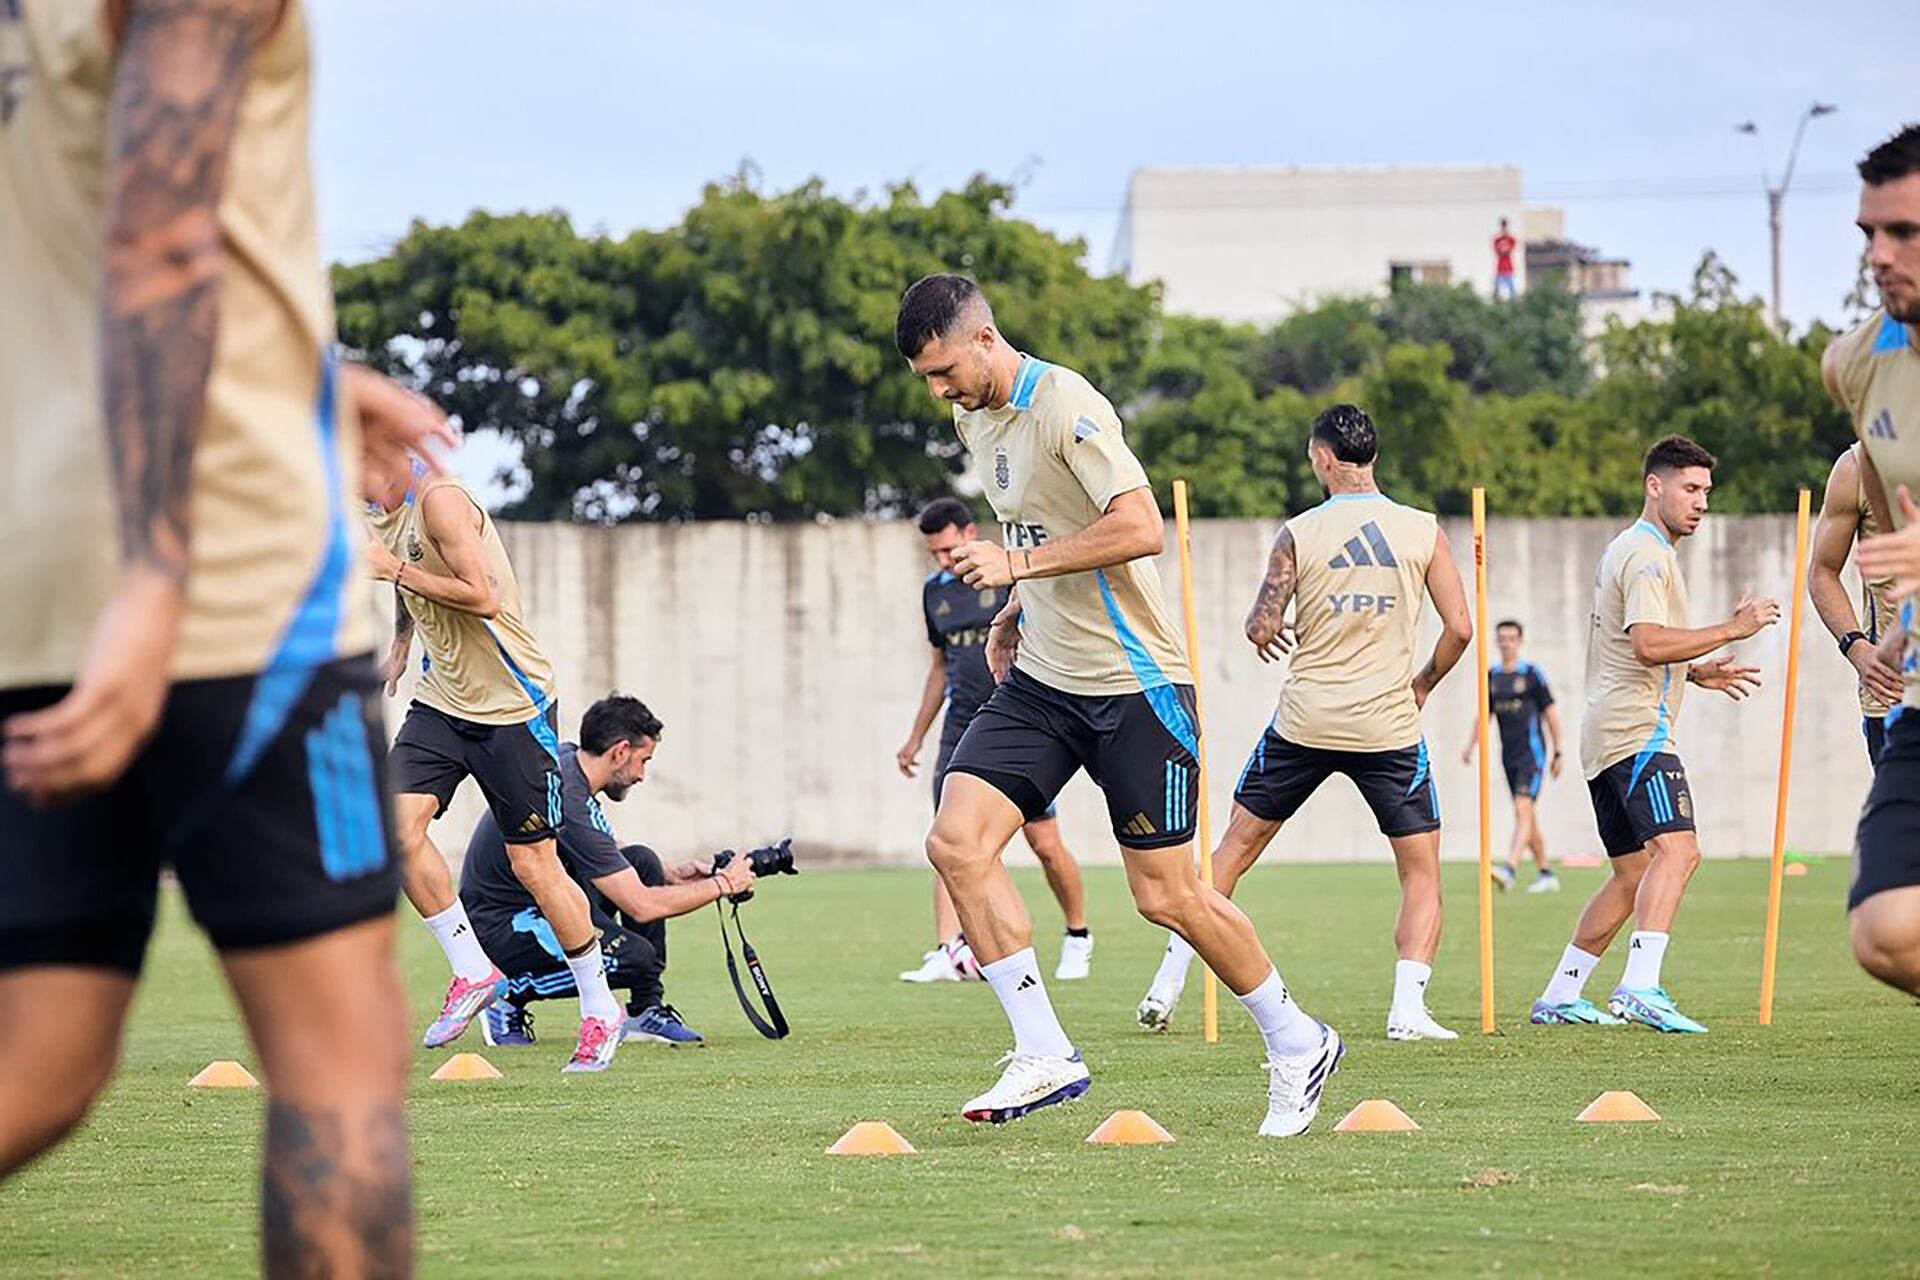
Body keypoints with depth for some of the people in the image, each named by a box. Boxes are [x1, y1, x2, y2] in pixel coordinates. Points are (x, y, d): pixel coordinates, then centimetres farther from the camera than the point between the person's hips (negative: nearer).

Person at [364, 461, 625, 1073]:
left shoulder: (441, 501, -19)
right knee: (398, 826, -12)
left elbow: (482, 596, -26)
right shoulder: (378, 515, 8)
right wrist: (399, 645, 17)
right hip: (441, 700, 8)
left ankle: (601, 1011, 12)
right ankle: (471, 971, 2)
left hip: (511, 704, -8)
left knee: (533, 864, -2)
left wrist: (394, 570, -24)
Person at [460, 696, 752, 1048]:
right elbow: (641, 906, -24)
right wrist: (723, 884, -13)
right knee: (633, 957, -25)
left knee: (642, 861, 3)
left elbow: (605, 851, 22)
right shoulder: (567, 802, -27)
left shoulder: (564, 759, 2)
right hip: (499, 928, -10)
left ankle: (646, 1010, 8)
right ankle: (510, 998, -5)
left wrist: (671, 874, 10)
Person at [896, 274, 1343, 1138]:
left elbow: (1140, 528, -28)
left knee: (1164, 895, -2)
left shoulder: (1067, 408, -18)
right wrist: (1013, 613, 14)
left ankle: (1296, 1044, 19)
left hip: (1133, 685, -8)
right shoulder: (975, 418, 10)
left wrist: (1019, 564, -26)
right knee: (955, 843, -11)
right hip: (1040, 679, 8)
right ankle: (1044, 1056, -8)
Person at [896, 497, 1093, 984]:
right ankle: (949, 953, -19)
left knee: (1046, 845, -2)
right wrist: (917, 736, 25)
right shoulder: (935, 592, 13)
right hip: (961, 729, 5)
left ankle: (1078, 937, 20)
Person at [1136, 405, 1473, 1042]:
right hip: (1389, 724, -1)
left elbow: (1261, 630, -7)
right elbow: (1459, 628, -2)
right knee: (1422, 872, 9)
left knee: (1235, 847, 15)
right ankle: (1408, 1007, -7)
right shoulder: (1423, 531, 0)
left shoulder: (1298, 533, -2)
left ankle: (1168, 985, 14)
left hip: (1306, 720, 1)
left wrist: (1269, 631, 17)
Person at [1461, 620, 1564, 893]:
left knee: (1523, 809, -19)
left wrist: (1557, 752, -1)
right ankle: (1546, 874, 20)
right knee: (1527, 818, 11)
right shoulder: (1491, 677, 11)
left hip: (1532, 753, -6)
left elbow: (1551, 713, -1)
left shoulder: (1532, 674, -4)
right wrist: (1470, 747, 5)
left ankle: (1510, 870, -32)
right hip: (1509, 755, 6)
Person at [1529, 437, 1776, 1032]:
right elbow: (1649, 643, -22)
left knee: (1634, 874, 15)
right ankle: (1640, 988, -38)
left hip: (1606, 735, 11)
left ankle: (1559, 996, 17)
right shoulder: (1646, 555, -9)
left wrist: (1695, 672, 25)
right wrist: (1731, 630, -19)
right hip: (1637, 731, -11)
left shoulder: (1626, 550, 25)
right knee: (1677, 850, -24)